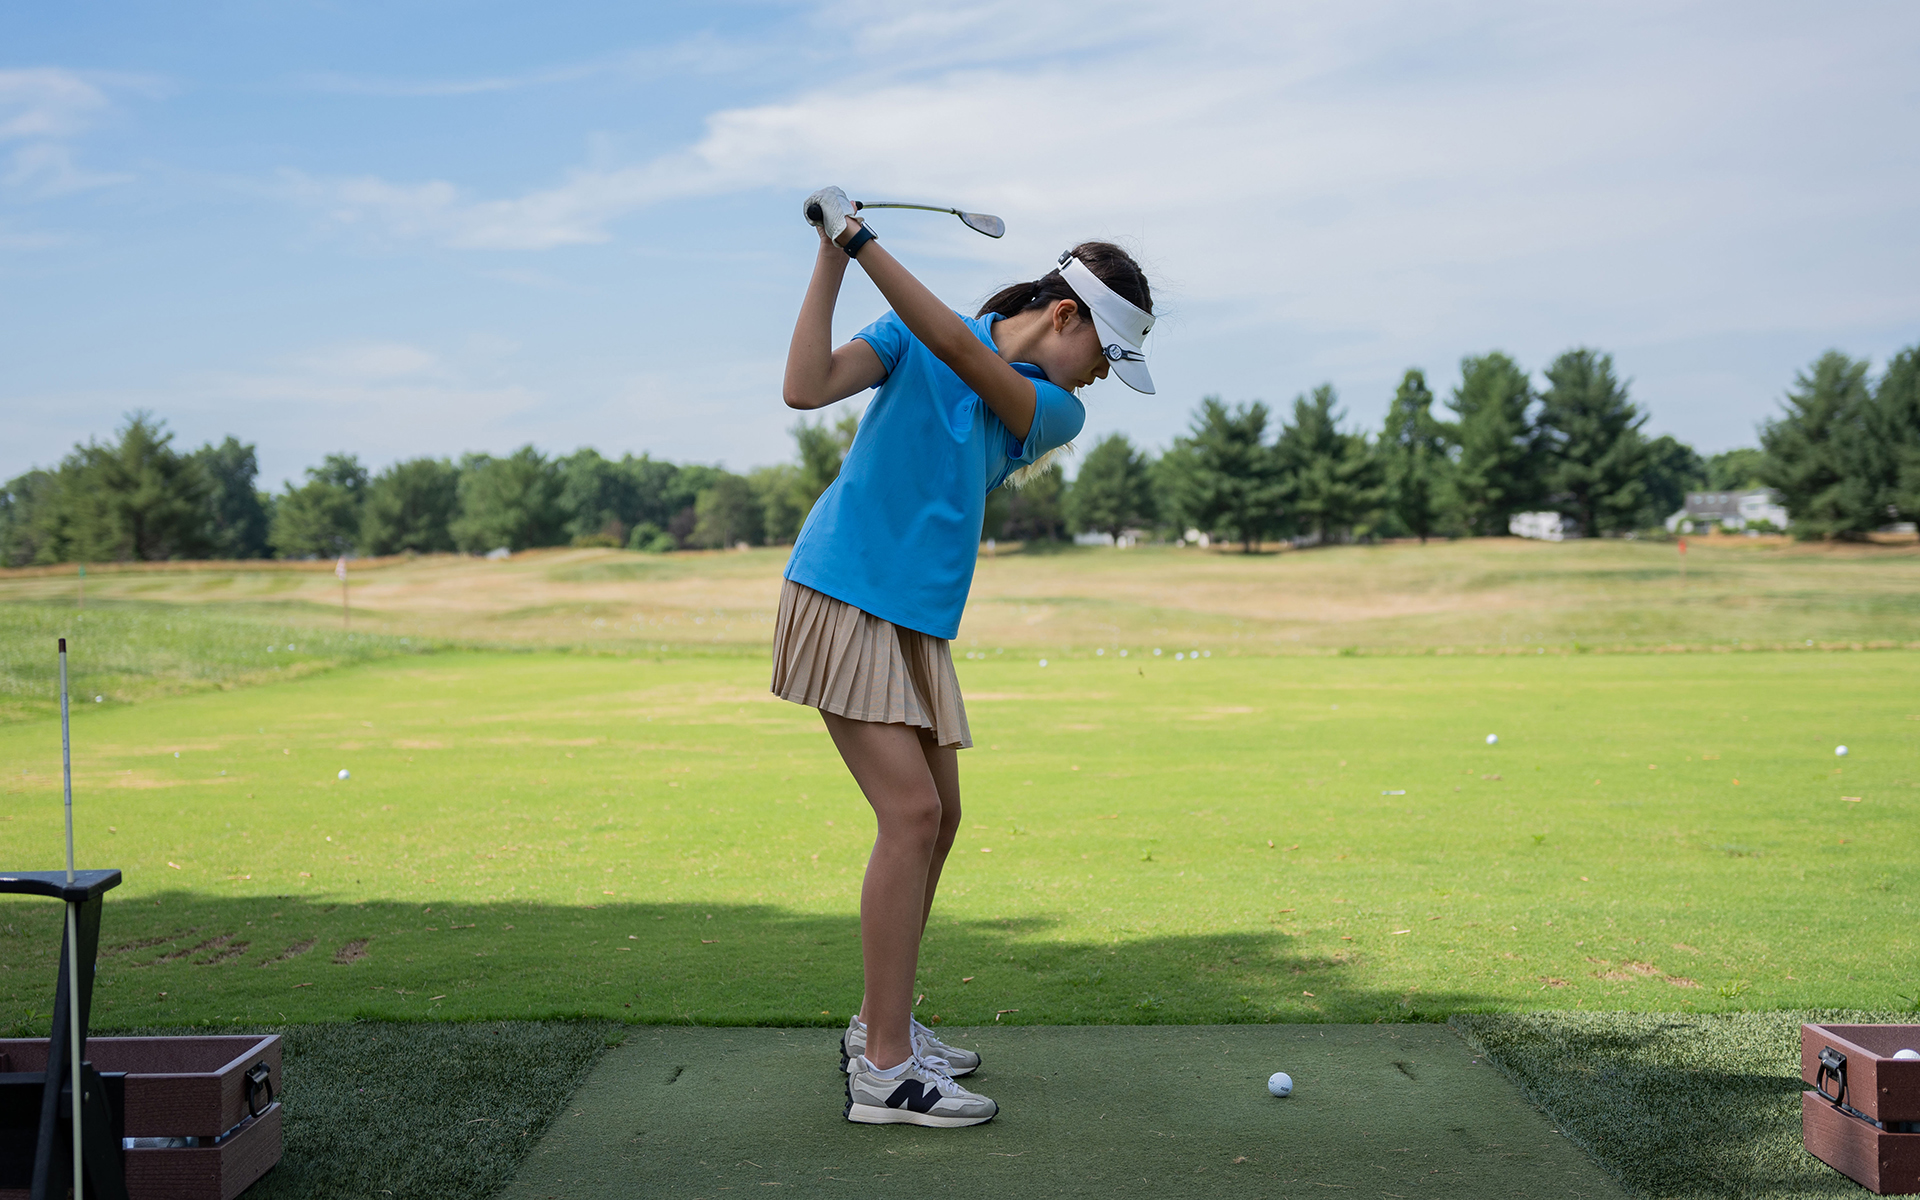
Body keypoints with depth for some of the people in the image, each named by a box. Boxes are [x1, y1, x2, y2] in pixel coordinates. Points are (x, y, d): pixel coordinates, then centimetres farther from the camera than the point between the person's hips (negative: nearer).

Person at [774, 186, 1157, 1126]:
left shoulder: (1058, 410, 6)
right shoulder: (912, 337, -1)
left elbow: (963, 353, -11)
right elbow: (807, 388, -14)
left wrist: (863, 243, -18)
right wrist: (831, 257, -15)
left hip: (922, 623, 7)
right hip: (843, 594, -7)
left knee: (936, 818, 10)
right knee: (911, 812, -15)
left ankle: (879, 1024, 27)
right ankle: (883, 1073, -11)